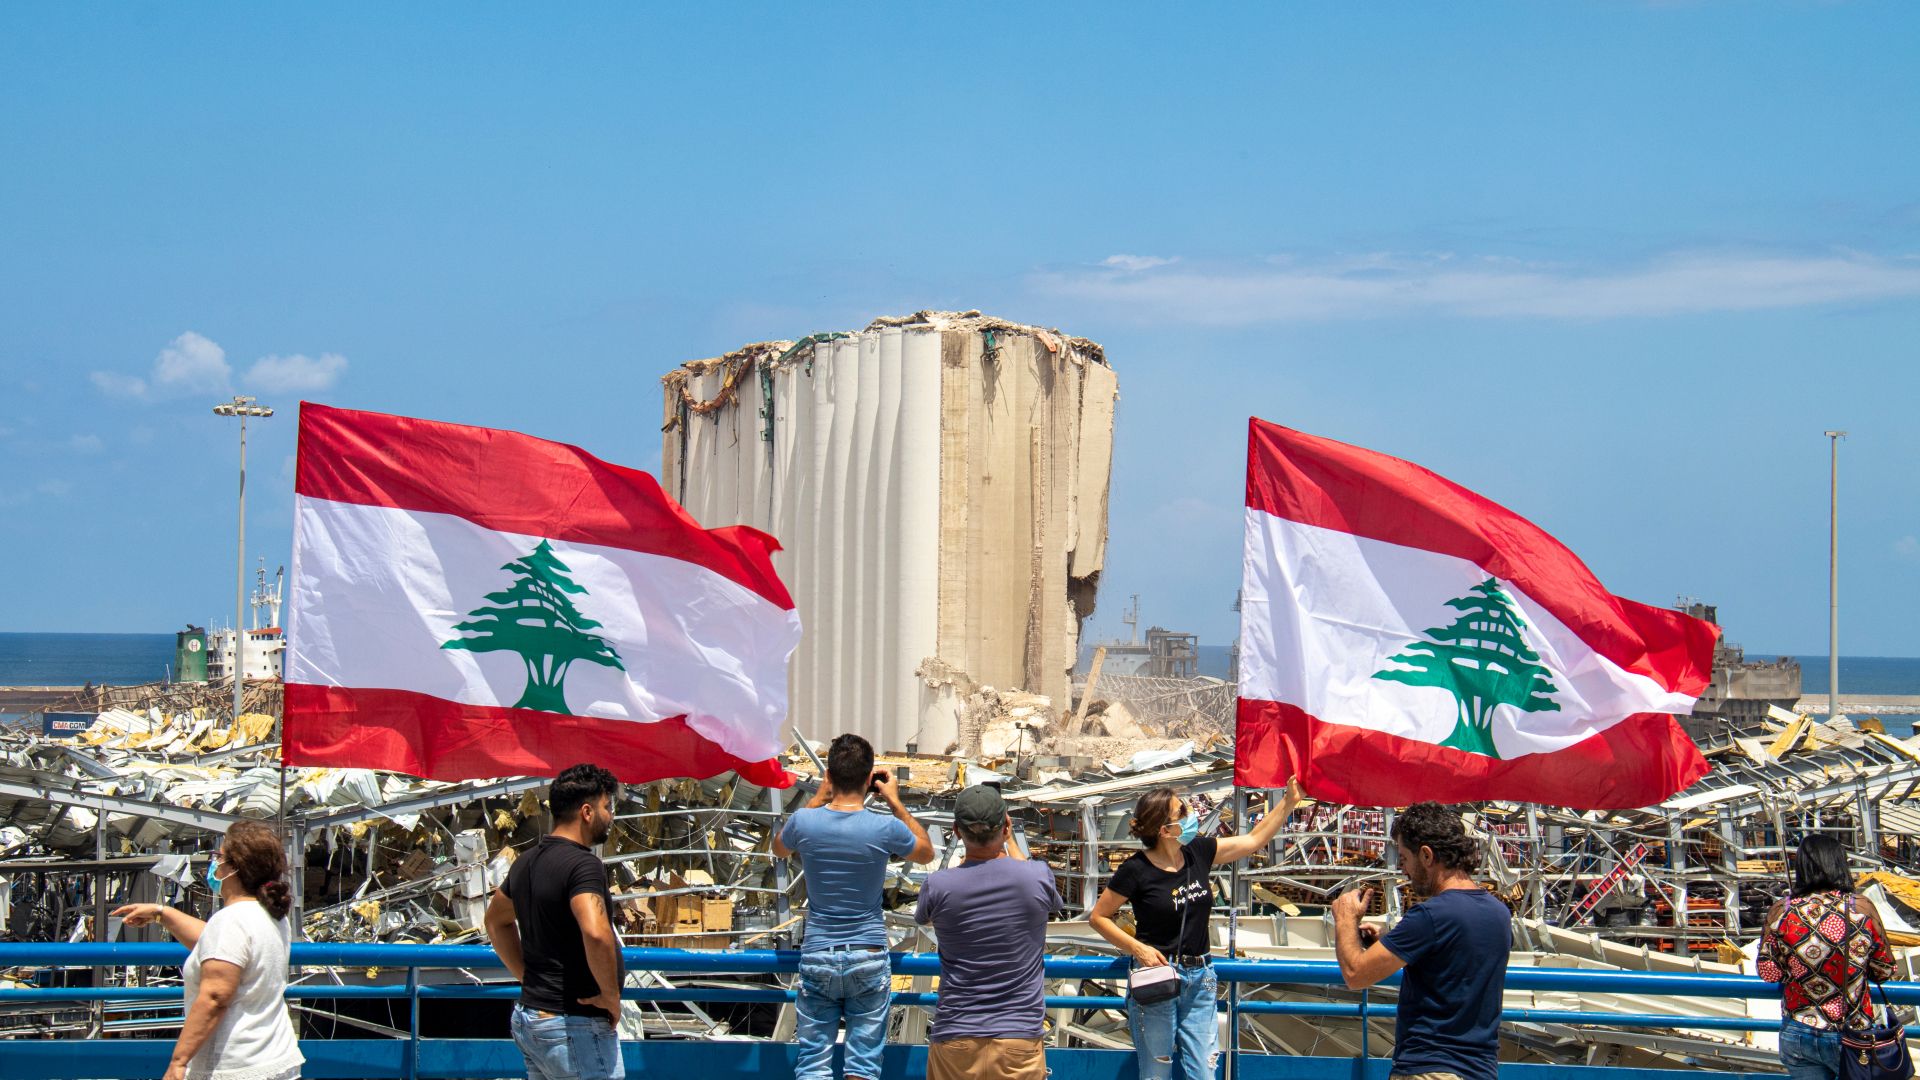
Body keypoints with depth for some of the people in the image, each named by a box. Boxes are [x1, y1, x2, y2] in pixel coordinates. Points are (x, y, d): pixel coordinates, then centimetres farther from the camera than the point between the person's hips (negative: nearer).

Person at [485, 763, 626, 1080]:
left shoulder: (526, 863, 12)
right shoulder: (583, 864, -17)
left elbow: (495, 921, 28)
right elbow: (596, 933, -33)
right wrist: (611, 995, -19)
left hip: (528, 1017, 9)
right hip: (574, 1025, -9)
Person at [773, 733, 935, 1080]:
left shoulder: (804, 821, -9)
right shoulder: (886, 829, -12)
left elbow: (779, 849, 17)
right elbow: (926, 853, 10)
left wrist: (819, 797, 15)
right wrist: (896, 802, 13)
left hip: (817, 957, 1)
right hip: (868, 958, -1)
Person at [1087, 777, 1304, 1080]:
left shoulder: (1198, 853, 3)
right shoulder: (1136, 870, -12)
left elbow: (1254, 839, 14)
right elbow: (1098, 917, -4)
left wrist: (1289, 802, 10)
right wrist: (1137, 948, -15)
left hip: (1200, 981, 5)